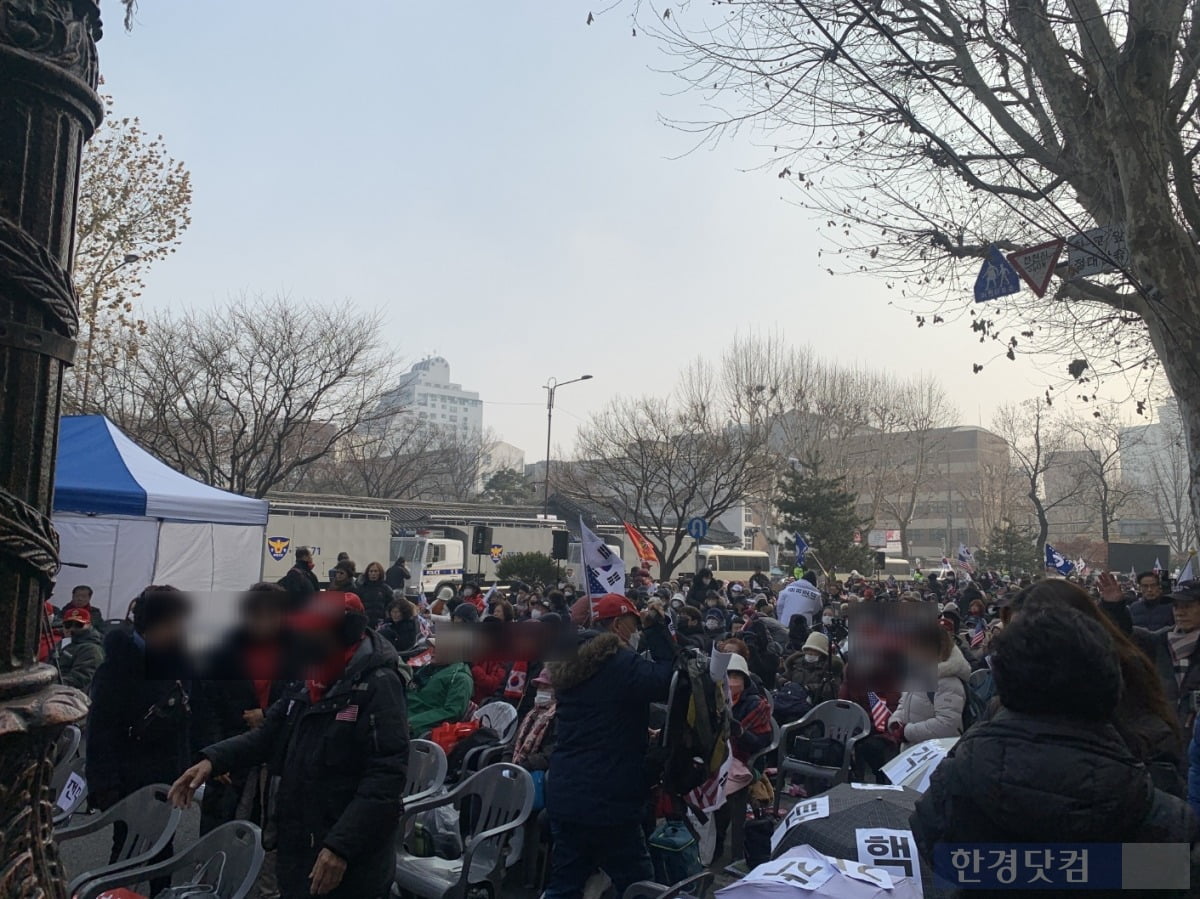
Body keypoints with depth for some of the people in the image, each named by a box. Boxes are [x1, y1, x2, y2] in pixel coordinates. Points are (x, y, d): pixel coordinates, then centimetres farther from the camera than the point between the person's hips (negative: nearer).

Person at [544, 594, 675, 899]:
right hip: (606, 797, -8)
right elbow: (667, 681, -22)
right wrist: (656, 630, -13)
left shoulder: (571, 662, 11)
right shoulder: (623, 664, -17)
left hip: (564, 792, 8)